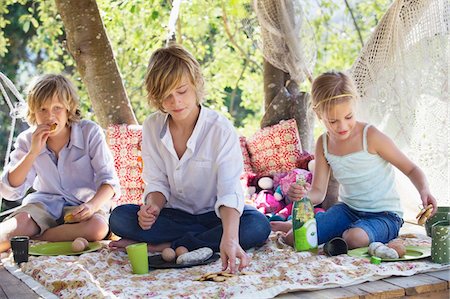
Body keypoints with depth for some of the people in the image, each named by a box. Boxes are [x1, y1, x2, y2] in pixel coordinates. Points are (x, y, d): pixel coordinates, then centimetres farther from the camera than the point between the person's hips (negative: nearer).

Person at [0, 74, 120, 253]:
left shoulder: (90, 132, -9)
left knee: (98, 228, -36)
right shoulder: (27, 140, -1)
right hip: (45, 203, 0)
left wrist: (92, 205, -33)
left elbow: (109, 180, -11)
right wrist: (33, 153, -19)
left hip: (85, 203, 0)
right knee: (20, 221, -36)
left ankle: (30, 239, -25)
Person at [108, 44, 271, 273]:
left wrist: (229, 238, -47)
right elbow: (157, 182, -1)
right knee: (119, 217, -21)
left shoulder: (220, 129, -19)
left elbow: (229, 190, -30)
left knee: (258, 225, -33)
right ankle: (210, 239, -20)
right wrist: (152, 205, -26)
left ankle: (166, 247, -23)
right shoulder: (152, 127, -5)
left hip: (215, 214, -3)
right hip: (175, 214, 3)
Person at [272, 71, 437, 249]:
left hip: (384, 214, -4)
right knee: (293, 239, -13)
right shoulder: (323, 144, 0)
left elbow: (411, 169, -8)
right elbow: (318, 192, -1)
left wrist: (424, 190, -28)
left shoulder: (370, 137, -16)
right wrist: (303, 195, -25)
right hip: (347, 210, 4)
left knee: (355, 237, -38)